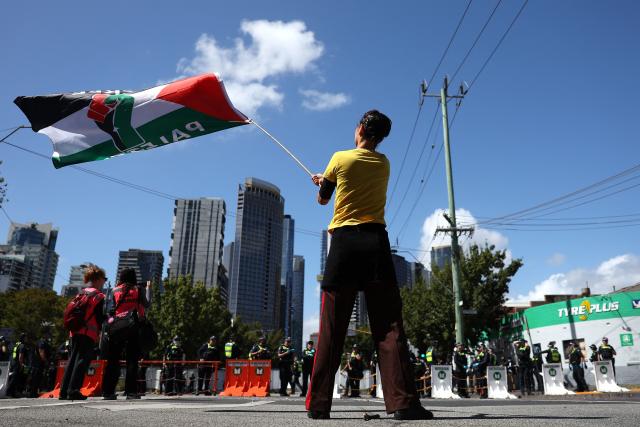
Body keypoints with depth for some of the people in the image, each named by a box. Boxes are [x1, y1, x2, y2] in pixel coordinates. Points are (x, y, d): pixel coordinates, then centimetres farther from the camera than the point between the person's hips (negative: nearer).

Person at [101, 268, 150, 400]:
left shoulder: (115, 291, 7)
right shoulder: (137, 290, 3)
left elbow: (111, 310, 0)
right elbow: (146, 305, 14)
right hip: (133, 328, -2)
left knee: (113, 360, 6)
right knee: (132, 360, 0)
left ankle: (108, 391, 5)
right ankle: (131, 391, -4)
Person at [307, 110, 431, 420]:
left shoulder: (340, 158, 6)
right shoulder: (384, 164, 15)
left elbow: (322, 199, 17)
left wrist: (322, 184, 40)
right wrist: (327, 179, 40)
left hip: (344, 242, -1)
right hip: (376, 242, 2)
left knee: (332, 327, 0)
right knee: (388, 324, -3)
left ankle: (318, 404, 2)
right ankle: (403, 402, -9)